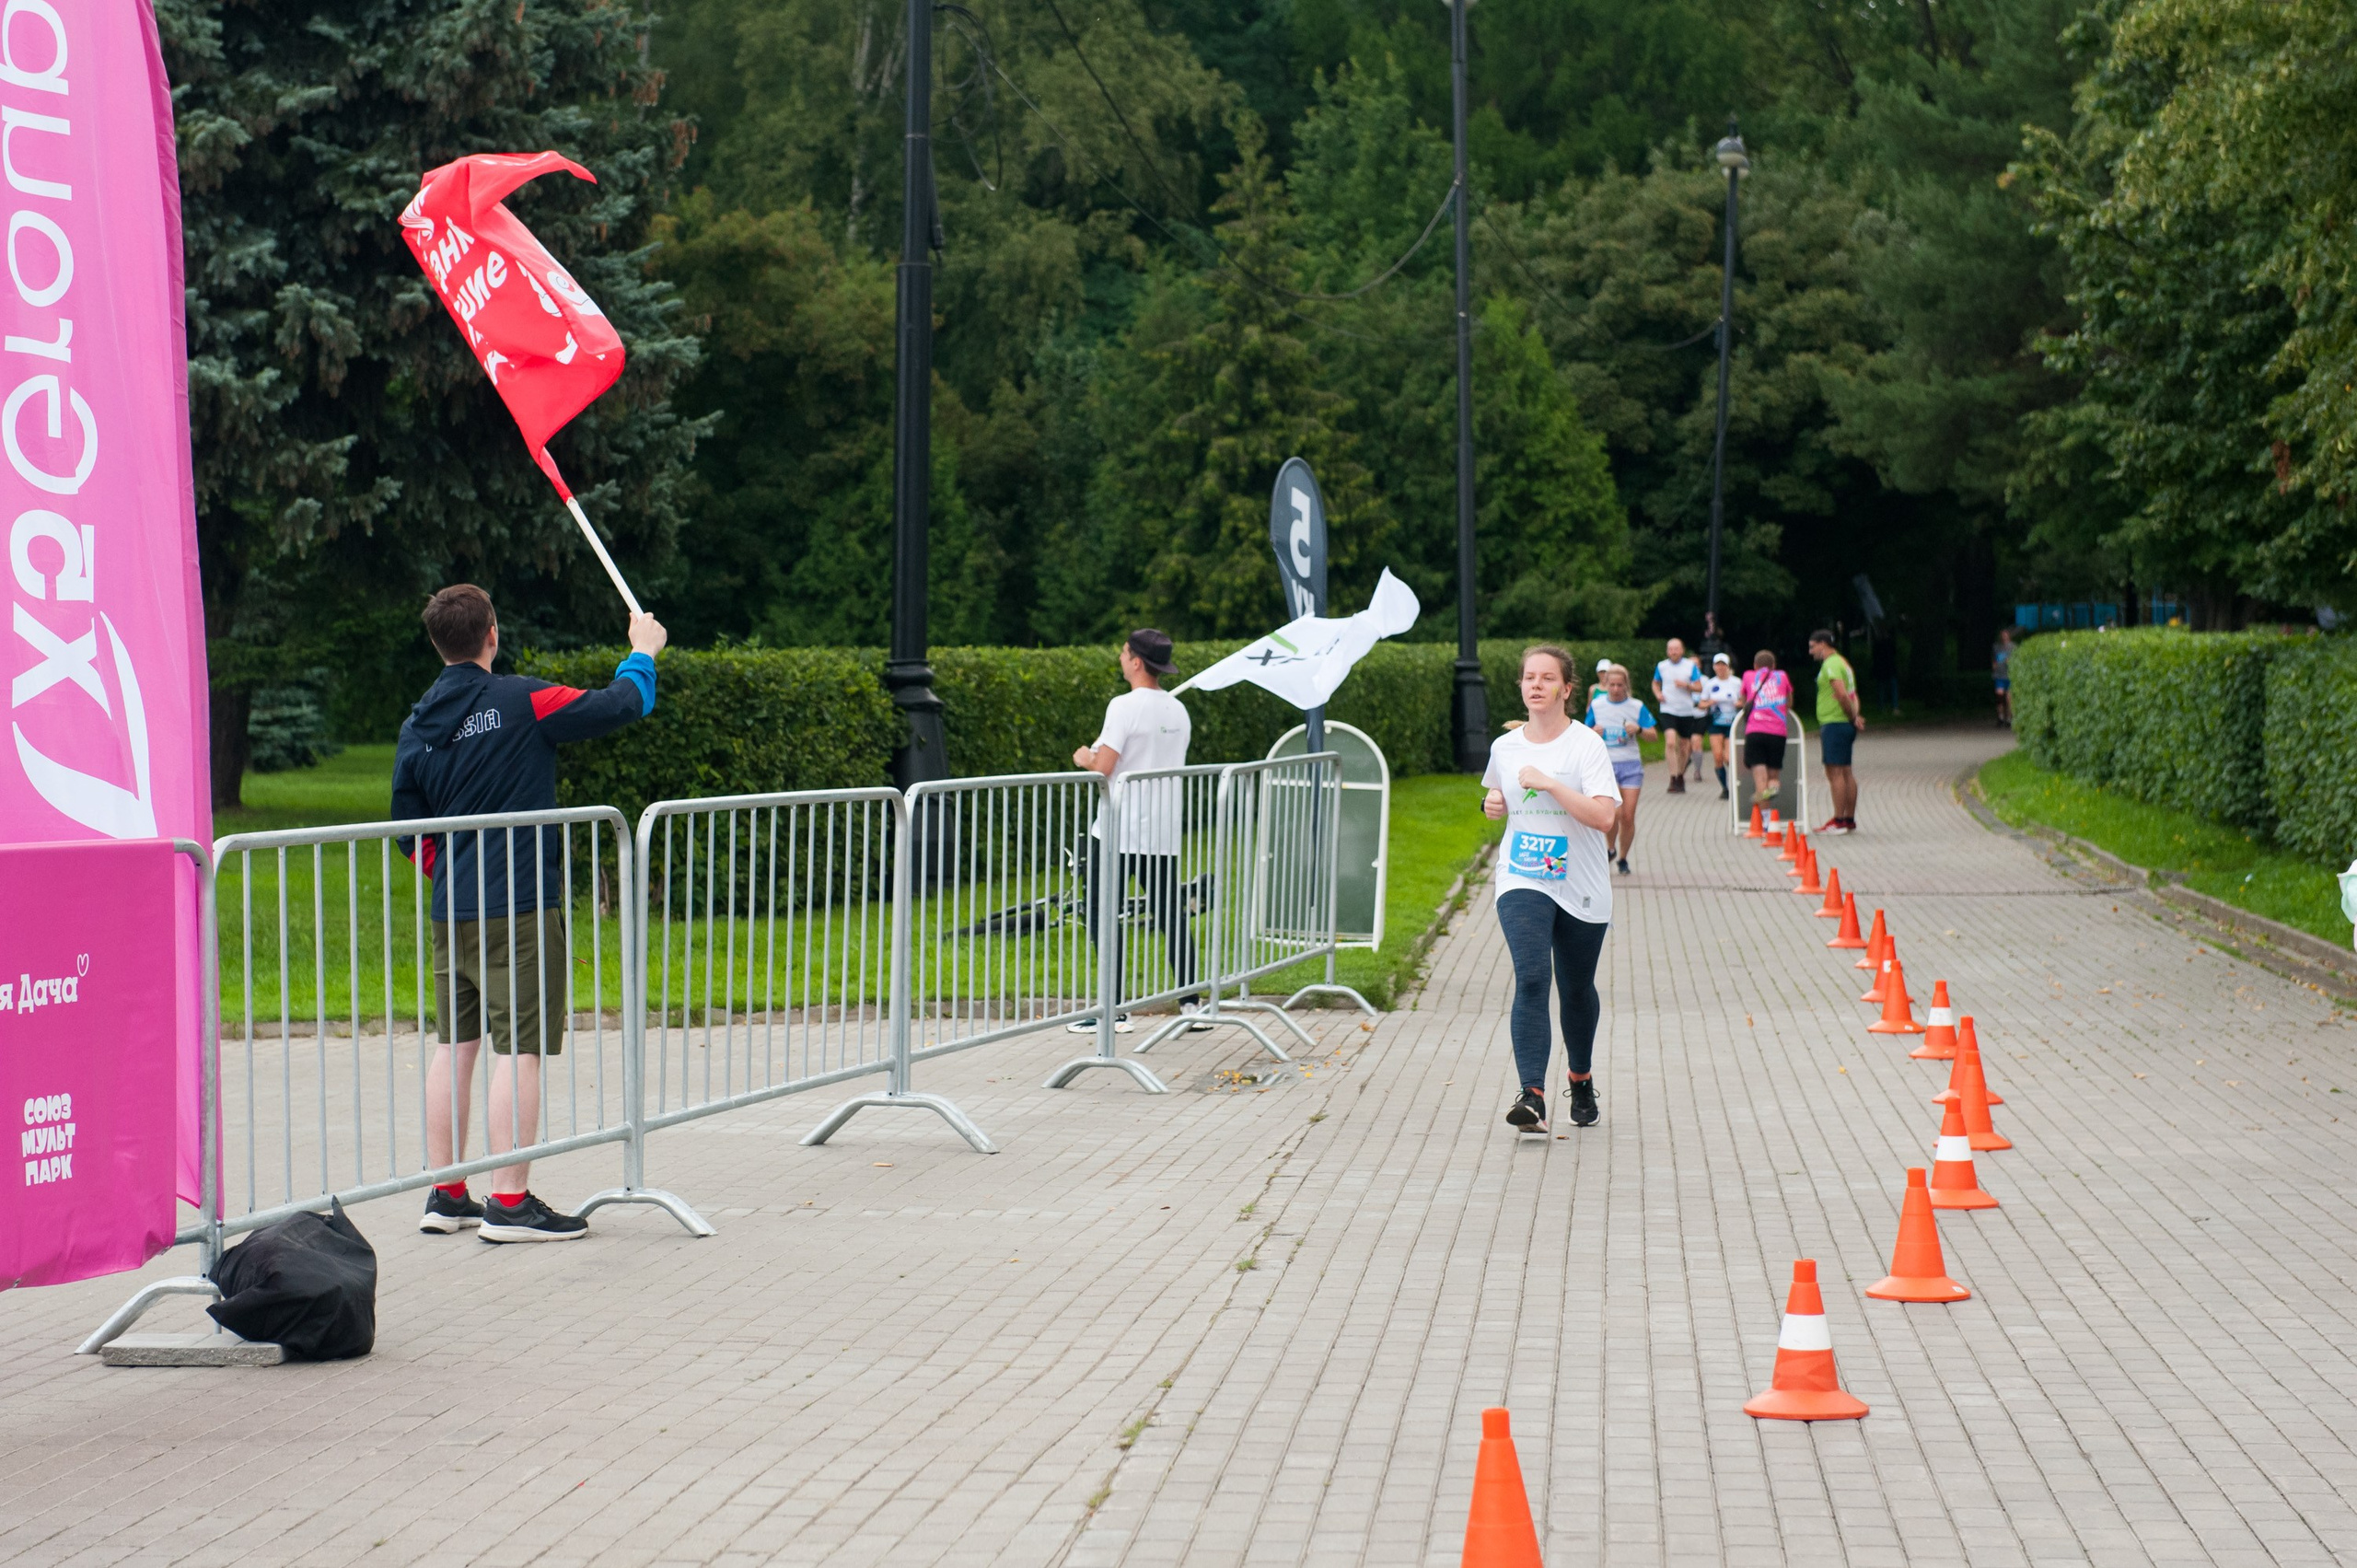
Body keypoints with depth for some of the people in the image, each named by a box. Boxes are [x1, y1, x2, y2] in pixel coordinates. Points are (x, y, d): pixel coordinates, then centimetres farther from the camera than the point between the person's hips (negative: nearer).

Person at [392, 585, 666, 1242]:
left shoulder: (417, 726, 8)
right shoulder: (521, 701, -10)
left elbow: (410, 832, 15)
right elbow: (623, 705, -7)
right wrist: (642, 652, 13)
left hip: (451, 911, 7)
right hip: (520, 908, -7)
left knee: (453, 1045, 12)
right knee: (520, 1049, -5)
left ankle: (446, 1196, 16)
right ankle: (509, 1202, -7)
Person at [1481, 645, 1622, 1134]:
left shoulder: (1586, 745, -8)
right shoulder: (1504, 746, 5)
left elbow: (1605, 817, -20)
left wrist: (1549, 783, -23)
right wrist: (1494, 804, 3)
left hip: (1581, 889, -1)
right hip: (1521, 882, 1)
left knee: (1576, 990, 13)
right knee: (1531, 979, -19)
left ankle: (1581, 1080, 40)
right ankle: (1532, 1097, -28)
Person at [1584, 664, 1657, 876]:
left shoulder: (1637, 707, 4)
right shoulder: (1597, 705, 6)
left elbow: (1653, 736, 5)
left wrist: (1639, 730, -16)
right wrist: (1593, 732, -8)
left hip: (1630, 765, 0)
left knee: (1628, 816, -4)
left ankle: (1622, 858, 13)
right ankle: (1610, 848, 10)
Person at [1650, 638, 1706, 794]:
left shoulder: (1691, 666, 0)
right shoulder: (1661, 666, 5)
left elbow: (1699, 688, 0)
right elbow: (1655, 683, 21)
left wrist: (1686, 685, -18)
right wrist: (1657, 694, 1)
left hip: (1687, 712, 1)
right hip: (1668, 710, -1)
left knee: (1684, 746, 10)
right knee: (1670, 742, -20)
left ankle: (1681, 776, 28)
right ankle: (1673, 778, -22)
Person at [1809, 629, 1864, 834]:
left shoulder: (1830, 665, -12)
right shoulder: (1842, 662, 20)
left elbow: (1841, 694, -22)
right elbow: (1853, 696, 18)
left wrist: (1853, 717, -11)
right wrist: (1855, 716, 4)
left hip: (1834, 724, -10)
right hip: (1845, 725, 10)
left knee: (1835, 772, -9)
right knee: (1846, 773, 11)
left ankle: (1838, 821, -11)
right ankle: (1850, 820, 15)